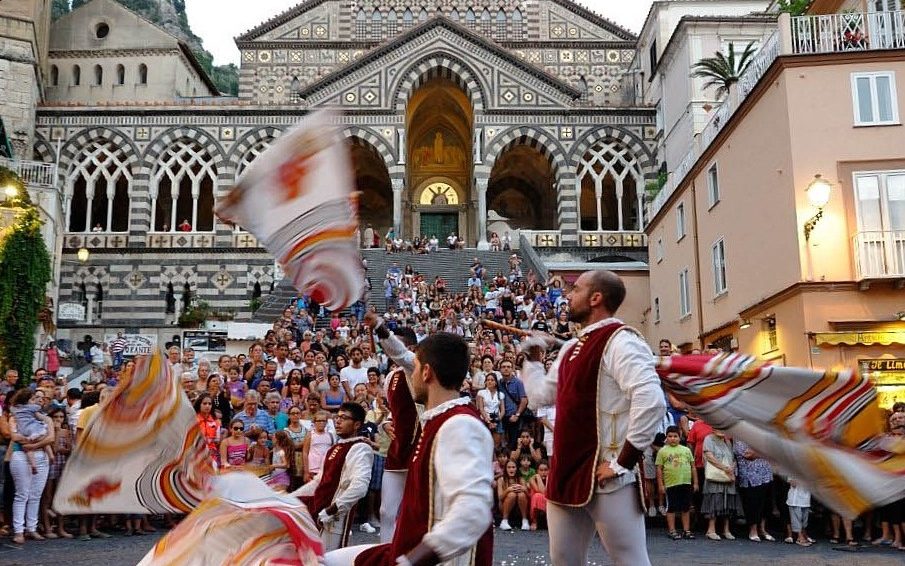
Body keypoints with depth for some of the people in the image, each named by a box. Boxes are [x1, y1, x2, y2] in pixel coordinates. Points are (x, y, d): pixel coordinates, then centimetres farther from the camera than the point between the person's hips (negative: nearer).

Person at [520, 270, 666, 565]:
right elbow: (541, 395, 25)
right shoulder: (572, 347, 15)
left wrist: (623, 462, -23)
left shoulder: (620, 341, -15)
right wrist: (532, 358, 20)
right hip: (567, 473, 9)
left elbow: (651, 401, -27)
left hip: (605, 478, -9)